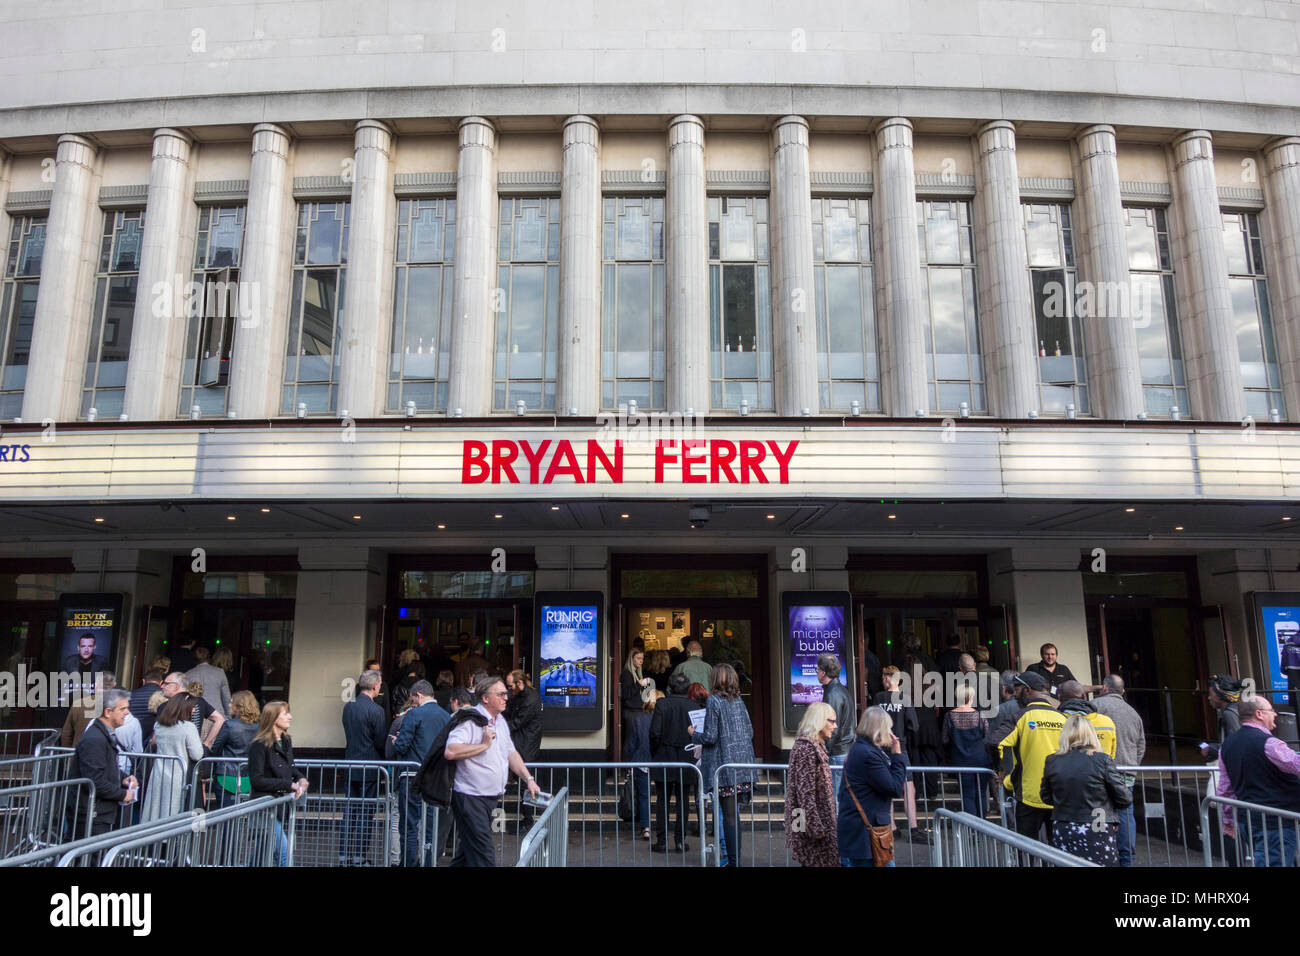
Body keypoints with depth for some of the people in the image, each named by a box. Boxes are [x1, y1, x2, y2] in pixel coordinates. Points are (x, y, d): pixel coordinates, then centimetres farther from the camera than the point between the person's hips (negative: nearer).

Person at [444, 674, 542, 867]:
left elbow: (511, 753, 23)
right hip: (470, 798, -9)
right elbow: (450, 752, -28)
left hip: (491, 798, 9)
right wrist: (484, 745, -21)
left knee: (467, 851, 19)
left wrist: (528, 779, 14)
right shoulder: (470, 719, -16)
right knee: (483, 856, -8)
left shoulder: (501, 721, 14)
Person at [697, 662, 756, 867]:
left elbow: (710, 737, -14)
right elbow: (750, 731, 13)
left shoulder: (713, 701, -11)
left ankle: (733, 860, 2)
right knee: (733, 813, 13)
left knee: (729, 815, -2)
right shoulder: (739, 701, 9)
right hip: (743, 763, 7)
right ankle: (735, 858, 18)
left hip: (724, 765, -7)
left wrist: (694, 735, 4)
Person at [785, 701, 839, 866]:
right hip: (812, 822, -10)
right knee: (820, 862, -5)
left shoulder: (816, 745, 14)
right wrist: (816, 828, -21)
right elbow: (805, 792, -21)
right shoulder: (806, 748, -18)